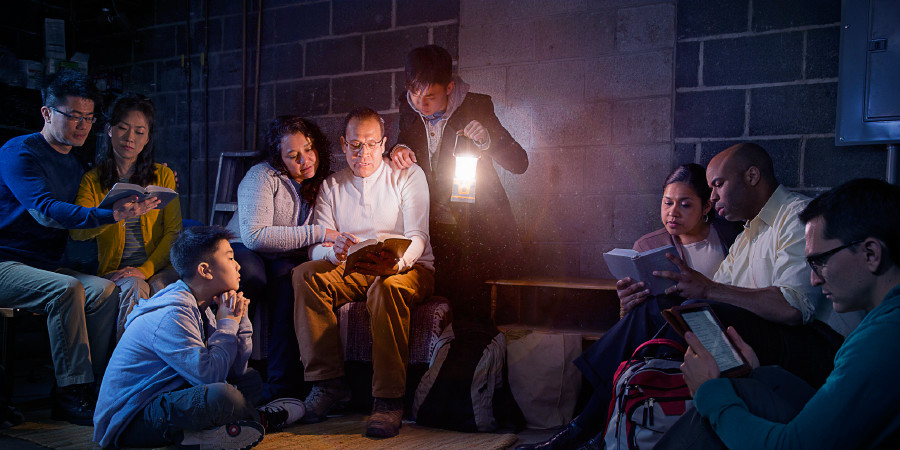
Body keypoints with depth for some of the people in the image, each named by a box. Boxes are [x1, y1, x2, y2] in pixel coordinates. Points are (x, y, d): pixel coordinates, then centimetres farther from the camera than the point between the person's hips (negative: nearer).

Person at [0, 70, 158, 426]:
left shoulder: (74, 166, 16)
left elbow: (80, 231, 17)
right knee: (67, 288, -32)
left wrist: (121, 208, 0)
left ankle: (84, 388, -19)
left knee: (104, 290, -21)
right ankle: (71, 393, -24)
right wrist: (110, 216, -36)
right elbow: (46, 212, -25)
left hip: (48, 266, 6)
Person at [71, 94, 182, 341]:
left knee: (161, 287, -32)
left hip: (159, 267, 0)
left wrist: (145, 269, -12)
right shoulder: (92, 180, 9)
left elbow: (174, 232, 4)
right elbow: (77, 232, -8)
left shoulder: (163, 175, 11)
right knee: (134, 288, -33)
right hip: (114, 271, 0)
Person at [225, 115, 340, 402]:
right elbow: (254, 236, -27)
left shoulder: (322, 180, 3)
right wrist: (317, 234, -28)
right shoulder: (263, 176, -14)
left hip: (286, 259, 3)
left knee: (288, 275, -37)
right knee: (251, 276, -41)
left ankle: (281, 386, -41)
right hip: (245, 251, -2)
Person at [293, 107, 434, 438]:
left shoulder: (409, 176, 3)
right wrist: (334, 251, -27)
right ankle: (328, 382, -20)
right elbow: (316, 247, 0)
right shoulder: (331, 186, 11)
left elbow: (417, 236, -10)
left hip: (408, 268, -3)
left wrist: (396, 263, -34)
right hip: (352, 273, 3)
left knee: (386, 288, -37)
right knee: (305, 275, -24)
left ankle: (389, 399, -31)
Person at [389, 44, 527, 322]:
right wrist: (399, 149, -5)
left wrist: (487, 140, -28)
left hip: (477, 227, -3)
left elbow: (519, 163, -10)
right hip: (431, 228, 3)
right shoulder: (409, 106, 0)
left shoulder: (475, 107, -10)